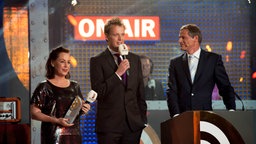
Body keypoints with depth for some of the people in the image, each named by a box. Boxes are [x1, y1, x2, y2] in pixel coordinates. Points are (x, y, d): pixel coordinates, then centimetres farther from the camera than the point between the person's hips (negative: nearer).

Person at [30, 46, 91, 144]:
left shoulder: (74, 86, 15)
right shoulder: (45, 87, -2)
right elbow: (34, 113, -7)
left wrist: (84, 110, 2)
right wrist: (56, 120, -17)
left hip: (74, 136, 5)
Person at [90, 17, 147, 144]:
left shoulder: (135, 59, 13)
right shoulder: (97, 61, -2)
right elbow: (97, 92, -11)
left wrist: (143, 118, 13)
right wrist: (118, 73, -15)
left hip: (133, 124, 4)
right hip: (109, 126, -4)